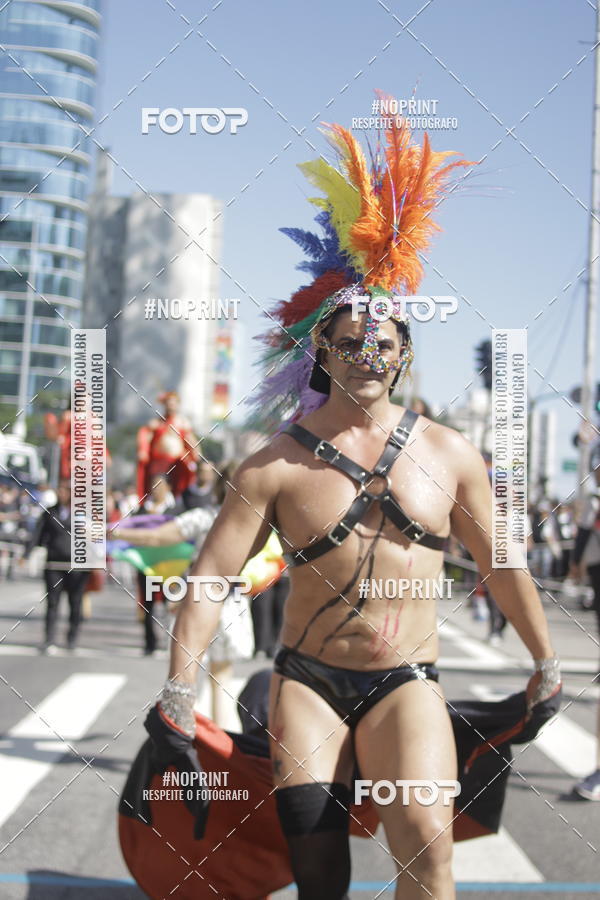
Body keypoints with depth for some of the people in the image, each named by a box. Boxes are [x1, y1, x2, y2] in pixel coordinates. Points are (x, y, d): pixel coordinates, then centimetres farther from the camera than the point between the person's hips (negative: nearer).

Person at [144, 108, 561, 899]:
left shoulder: (450, 455, 3)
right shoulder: (275, 466, -3)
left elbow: (501, 565, 13)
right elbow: (211, 574, -3)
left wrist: (546, 663, 20)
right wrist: (178, 693, -9)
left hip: (407, 682, 1)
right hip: (307, 679, 0)